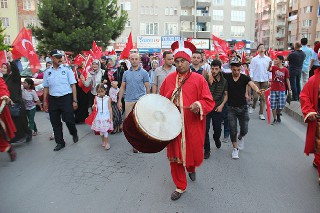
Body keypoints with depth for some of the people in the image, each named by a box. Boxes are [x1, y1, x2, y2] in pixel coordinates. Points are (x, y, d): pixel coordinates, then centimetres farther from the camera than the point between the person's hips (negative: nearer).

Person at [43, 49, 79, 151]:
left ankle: (74, 134, 28)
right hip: (53, 99, 4)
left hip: (66, 98, -3)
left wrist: (74, 101, -8)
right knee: (55, 122, 8)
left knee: (69, 119, -5)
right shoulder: (47, 72, 9)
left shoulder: (67, 69, -1)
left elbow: (73, 85, -3)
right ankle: (60, 142, 22)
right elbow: (46, 88, 13)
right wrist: (45, 101, 8)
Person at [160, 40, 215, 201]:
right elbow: (161, 99, 12)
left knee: (193, 153, 13)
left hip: (193, 126, -2)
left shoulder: (198, 79, -6)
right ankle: (180, 186, 29)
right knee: (175, 156, 9)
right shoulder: (169, 79, 3)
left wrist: (198, 105, -26)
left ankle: (191, 168, 51)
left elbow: (209, 102, -8)